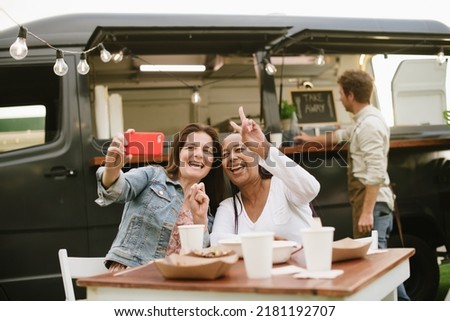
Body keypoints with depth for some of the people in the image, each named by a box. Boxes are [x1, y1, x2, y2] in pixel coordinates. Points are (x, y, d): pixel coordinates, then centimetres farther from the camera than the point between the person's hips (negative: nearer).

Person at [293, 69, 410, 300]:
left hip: (372, 202, -10)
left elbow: (375, 173, -23)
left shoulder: (370, 124, -16)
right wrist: (311, 139, 49)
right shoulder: (363, 121, 15)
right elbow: (340, 135, 37)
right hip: (370, 200, 10)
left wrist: (367, 212, -25)